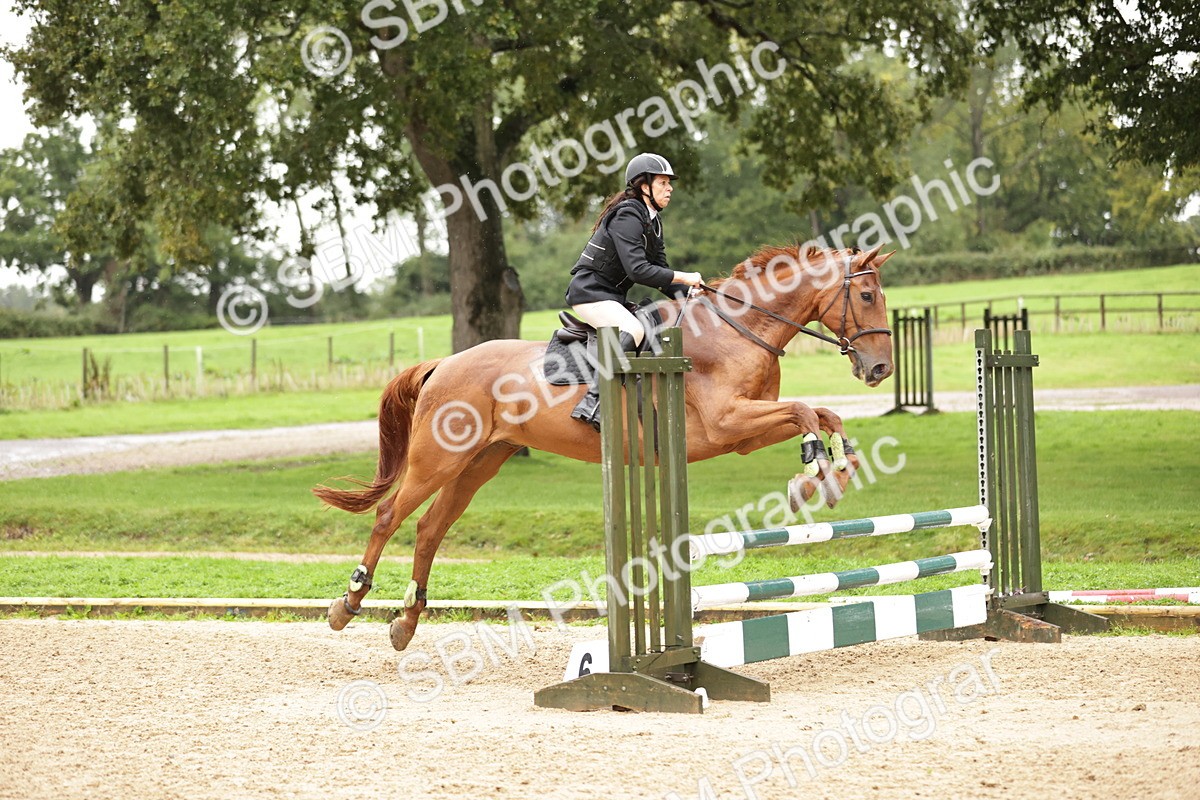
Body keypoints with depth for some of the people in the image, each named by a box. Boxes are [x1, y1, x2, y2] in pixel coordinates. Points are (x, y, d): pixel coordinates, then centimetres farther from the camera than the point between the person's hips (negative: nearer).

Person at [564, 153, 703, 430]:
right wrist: (684, 278, -24)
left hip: (612, 296, 10)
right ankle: (591, 404, -38)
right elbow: (638, 270, -28)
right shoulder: (627, 216, -18)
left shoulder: (652, 221, 12)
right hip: (589, 292, -10)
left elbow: (660, 272, 11)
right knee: (632, 330, -31)